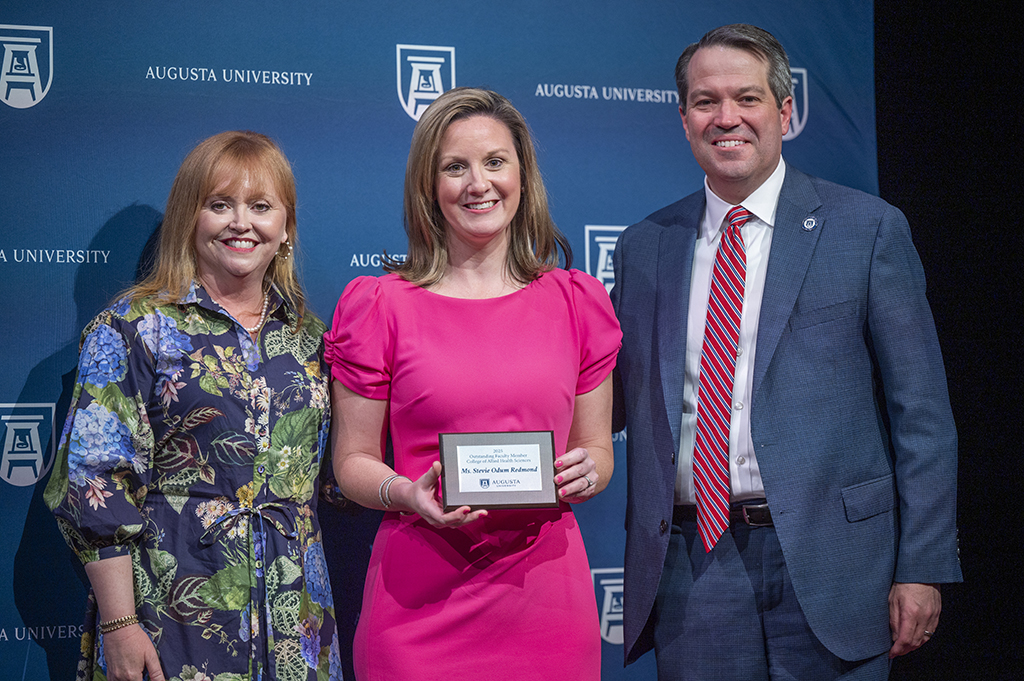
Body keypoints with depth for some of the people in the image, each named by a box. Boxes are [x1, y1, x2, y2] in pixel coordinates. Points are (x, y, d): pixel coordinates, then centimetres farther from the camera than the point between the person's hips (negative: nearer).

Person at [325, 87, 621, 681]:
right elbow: (354, 460, 4)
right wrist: (407, 493, -16)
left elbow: (597, 448, 13)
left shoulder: (577, 302, 7)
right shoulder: (380, 305, 1)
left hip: (545, 598, 2)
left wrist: (583, 473, -9)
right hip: (420, 605, -2)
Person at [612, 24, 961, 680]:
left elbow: (921, 412, -2)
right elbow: (616, 402, 15)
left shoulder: (869, 228, 0)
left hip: (827, 558, -2)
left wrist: (922, 569, -7)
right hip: (691, 561, 3)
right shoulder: (644, 246, 10)